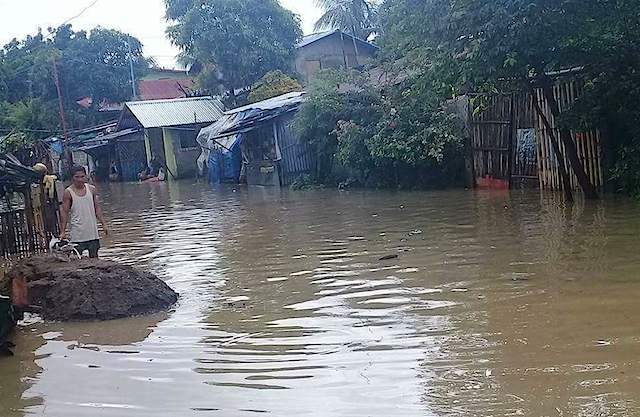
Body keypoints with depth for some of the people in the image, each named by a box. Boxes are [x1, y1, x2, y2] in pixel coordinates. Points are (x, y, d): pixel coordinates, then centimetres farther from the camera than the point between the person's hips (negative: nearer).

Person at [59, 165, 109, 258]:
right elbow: (64, 212, -4)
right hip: (77, 234, -3)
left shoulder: (91, 189, 4)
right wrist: (63, 231, -9)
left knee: (94, 257, 7)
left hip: (92, 233, 3)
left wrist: (103, 224, 6)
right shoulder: (68, 192, -6)